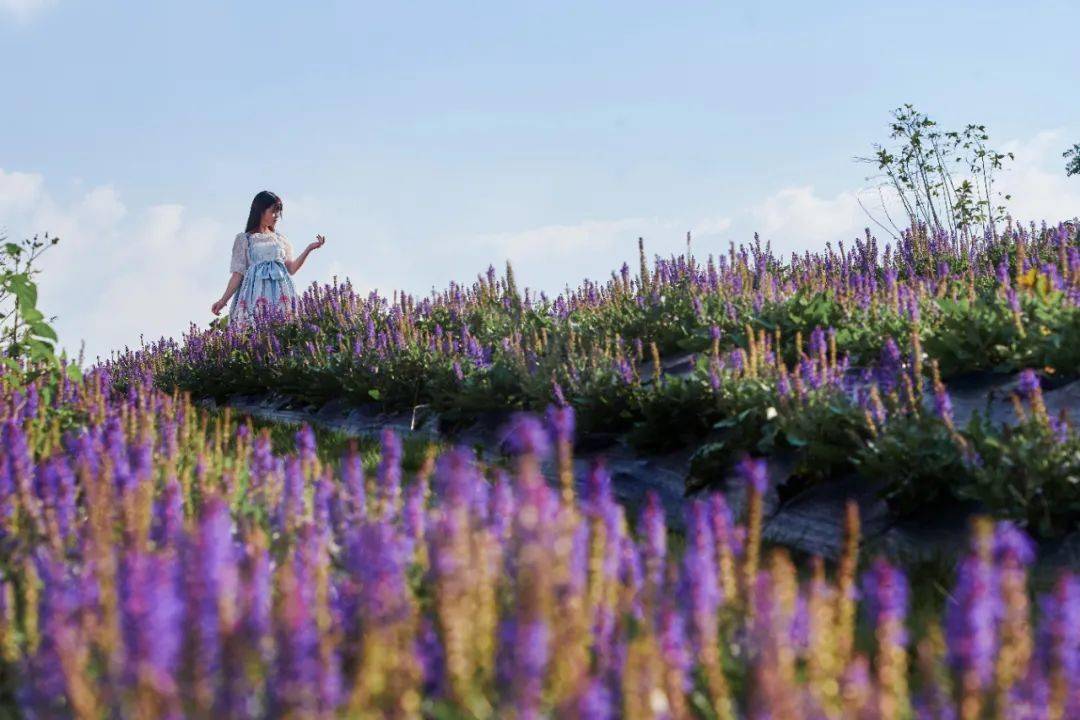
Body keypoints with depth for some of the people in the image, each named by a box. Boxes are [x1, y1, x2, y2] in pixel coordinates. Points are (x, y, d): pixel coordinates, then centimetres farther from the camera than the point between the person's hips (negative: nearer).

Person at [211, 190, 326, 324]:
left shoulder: (280, 239, 18)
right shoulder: (244, 239, 7)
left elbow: (291, 268, 13)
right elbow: (238, 273, 4)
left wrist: (309, 249, 3)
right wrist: (224, 300, -4)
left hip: (280, 292, 3)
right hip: (256, 293, -3)